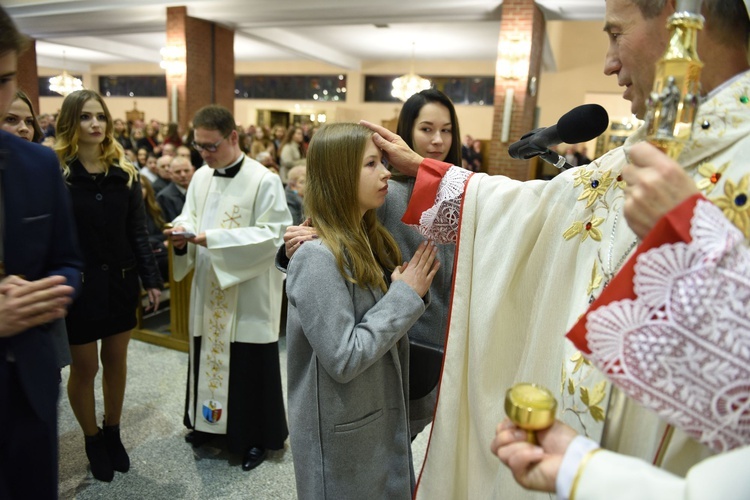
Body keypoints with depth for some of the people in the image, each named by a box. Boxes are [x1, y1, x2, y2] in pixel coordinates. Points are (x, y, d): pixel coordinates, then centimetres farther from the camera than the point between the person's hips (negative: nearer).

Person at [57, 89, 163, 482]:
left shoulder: (124, 173, 3)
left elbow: (137, 232, 4)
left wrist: (151, 279, 0)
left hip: (120, 280, 3)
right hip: (78, 284, -3)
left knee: (116, 361, 13)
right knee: (85, 366, 8)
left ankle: (113, 433, 34)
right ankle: (92, 439, 31)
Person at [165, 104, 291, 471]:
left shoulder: (263, 181, -14)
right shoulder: (200, 177, 6)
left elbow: (272, 235, -18)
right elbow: (190, 217, 13)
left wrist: (214, 239, -24)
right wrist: (183, 230, -13)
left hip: (248, 293, -6)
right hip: (209, 289, 6)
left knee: (250, 365, 5)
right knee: (208, 355, 18)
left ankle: (257, 437, 24)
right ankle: (210, 420, 40)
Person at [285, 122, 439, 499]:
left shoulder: (368, 240, 2)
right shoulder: (318, 258, -25)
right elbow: (343, 359, -26)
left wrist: (410, 294, -10)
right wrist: (405, 297, -21)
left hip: (381, 415, 8)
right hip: (342, 432, -8)